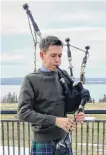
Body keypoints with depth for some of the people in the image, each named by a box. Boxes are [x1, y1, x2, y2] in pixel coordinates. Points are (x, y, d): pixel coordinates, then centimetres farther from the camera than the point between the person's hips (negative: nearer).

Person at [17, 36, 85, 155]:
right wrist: (55, 120, -22)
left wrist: (78, 113, -8)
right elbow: (23, 113, -16)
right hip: (43, 143, -4)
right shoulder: (31, 80, -10)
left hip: (64, 139, 5)